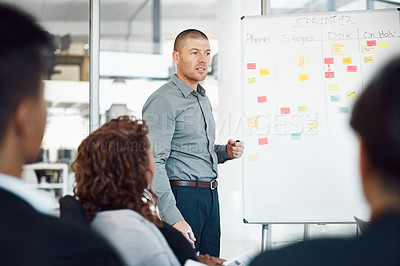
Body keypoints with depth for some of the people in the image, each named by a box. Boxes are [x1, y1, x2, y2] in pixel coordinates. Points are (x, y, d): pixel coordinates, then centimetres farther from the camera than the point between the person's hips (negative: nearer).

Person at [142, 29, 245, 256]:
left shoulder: (203, 99, 17)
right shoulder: (163, 101, -12)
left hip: (210, 196, 8)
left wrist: (225, 152, 7)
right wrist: (173, 218, -27)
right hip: (182, 195, -8)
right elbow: (154, 163, -20)